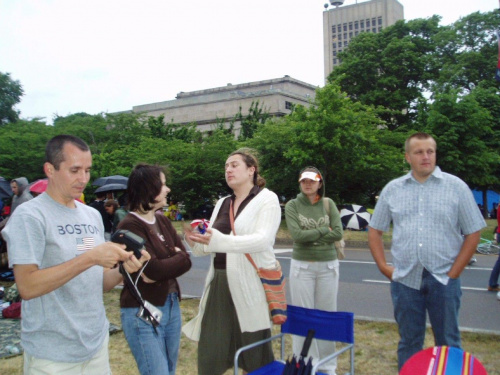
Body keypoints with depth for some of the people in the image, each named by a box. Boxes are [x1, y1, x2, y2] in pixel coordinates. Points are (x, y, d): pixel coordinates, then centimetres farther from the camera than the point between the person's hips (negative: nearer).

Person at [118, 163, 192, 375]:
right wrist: (176, 256, -6)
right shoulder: (130, 226, -14)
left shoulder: (163, 221, 8)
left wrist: (164, 266, -15)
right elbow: (154, 268, -21)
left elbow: (186, 261, 1)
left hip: (171, 306, 7)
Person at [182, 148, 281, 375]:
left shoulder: (267, 199, -4)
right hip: (219, 283, 6)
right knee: (210, 350, 9)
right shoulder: (222, 204, 15)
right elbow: (212, 244, 14)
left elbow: (263, 239, -20)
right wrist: (197, 243, -10)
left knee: (254, 355, 7)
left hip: (251, 284, -6)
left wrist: (221, 241, -32)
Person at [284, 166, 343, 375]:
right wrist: (324, 230, -10)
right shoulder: (292, 205, -1)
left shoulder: (328, 204, 4)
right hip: (302, 266, -1)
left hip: (328, 266, 2)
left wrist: (310, 236, -11)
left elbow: (338, 233, -8)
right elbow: (297, 235, -15)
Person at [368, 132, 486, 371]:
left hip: (443, 279, -1)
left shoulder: (456, 187, 0)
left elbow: (473, 233, 1)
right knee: (409, 342, 13)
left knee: (448, 343, 9)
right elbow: (375, 230, 12)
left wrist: (454, 272, -4)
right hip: (405, 279, 2)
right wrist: (383, 266, 3)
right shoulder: (392, 189, 6)